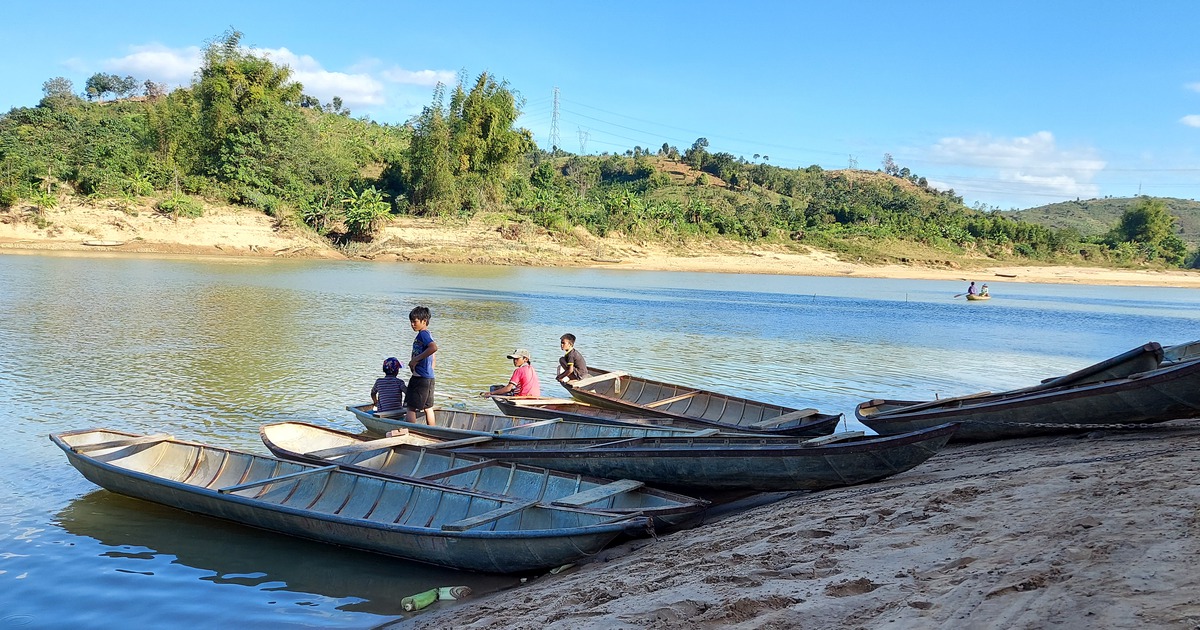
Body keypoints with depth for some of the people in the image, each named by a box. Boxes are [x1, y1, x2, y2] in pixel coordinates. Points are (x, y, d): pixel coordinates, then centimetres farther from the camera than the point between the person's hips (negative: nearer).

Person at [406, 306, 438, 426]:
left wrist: (415, 359, -25)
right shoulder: (428, 334, 16)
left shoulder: (422, 334, -13)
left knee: (411, 408, -5)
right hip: (430, 377, 10)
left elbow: (434, 347, -32)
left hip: (420, 378, -10)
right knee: (428, 408, 13)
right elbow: (433, 360, 22)